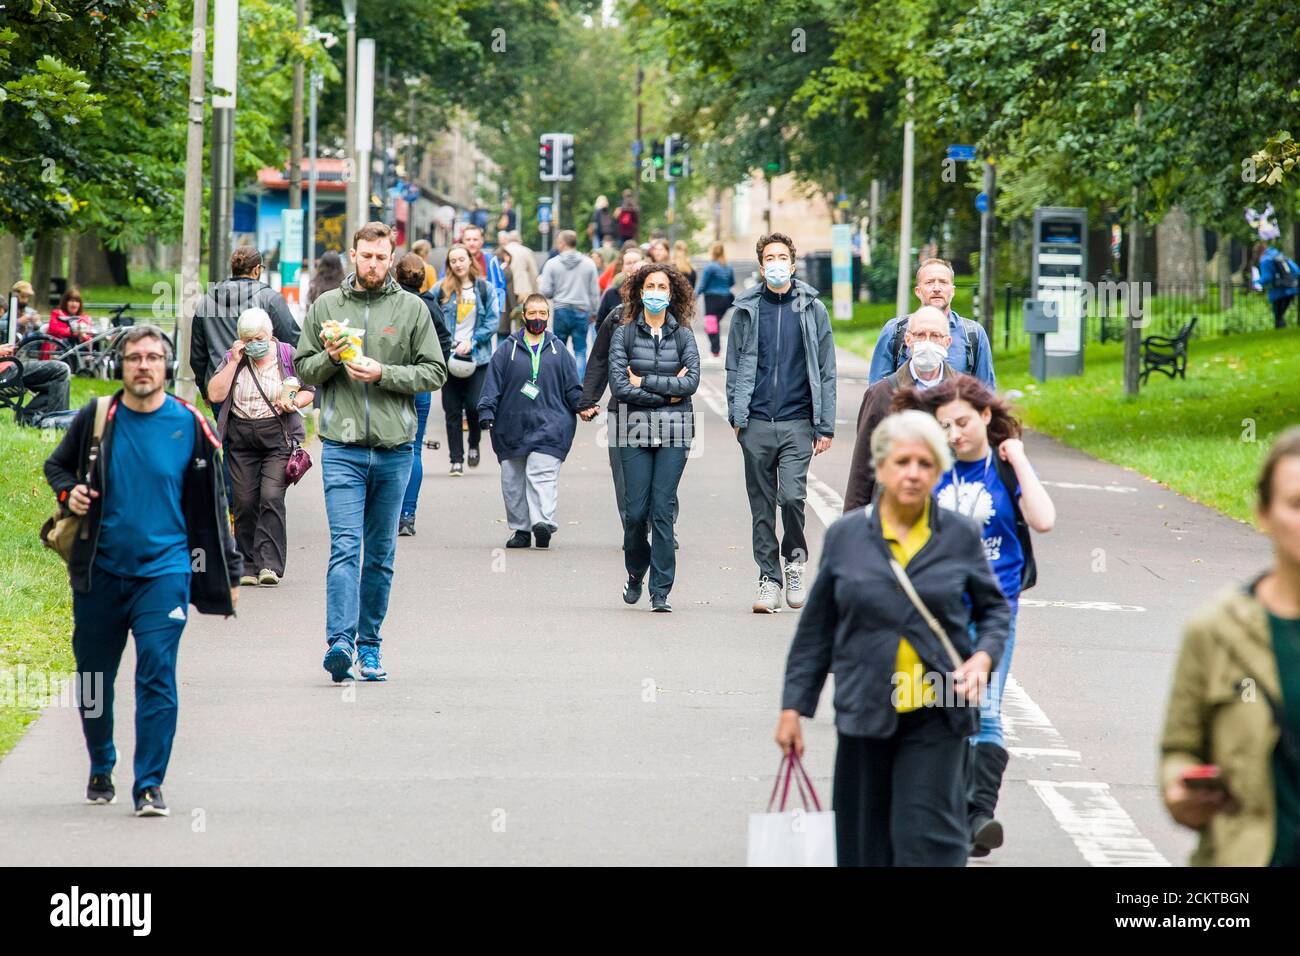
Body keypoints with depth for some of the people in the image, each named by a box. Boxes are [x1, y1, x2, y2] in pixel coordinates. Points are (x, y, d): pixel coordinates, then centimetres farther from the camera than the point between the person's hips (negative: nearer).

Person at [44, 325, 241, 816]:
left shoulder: (190, 426, -1)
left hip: (164, 569, -2)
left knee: (158, 675, -12)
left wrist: (229, 573, 8)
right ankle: (101, 769, 33)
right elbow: (56, 465, 17)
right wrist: (68, 492, -6)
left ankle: (149, 785, -9)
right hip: (99, 570, 2)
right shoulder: (95, 418, 0)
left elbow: (210, 506, 7)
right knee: (94, 678, 11)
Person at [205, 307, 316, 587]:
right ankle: (248, 566, 7)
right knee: (244, 502, -1)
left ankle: (270, 564, -19)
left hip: (279, 436, -3)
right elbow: (215, 394, -4)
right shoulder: (232, 359, 7)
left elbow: (309, 391, 9)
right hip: (241, 438, 3)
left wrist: (294, 402, -12)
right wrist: (234, 361, -8)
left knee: (271, 497, -16)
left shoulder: (288, 355, 2)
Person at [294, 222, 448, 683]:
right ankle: (341, 641, -23)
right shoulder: (326, 306, 8)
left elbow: (434, 372, 2)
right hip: (342, 447, -1)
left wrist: (383, 373, -11)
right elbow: (303, 370, 12)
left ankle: (369, 645, 16)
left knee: (381, 554, 8)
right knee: (345, 546, -14)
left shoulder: (412, 308, 6)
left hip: (394, 449, 1)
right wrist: (330, 357, -9)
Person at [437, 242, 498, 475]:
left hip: (477, 358, -1)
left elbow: (492, 322, 0)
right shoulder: (441, 290, 4)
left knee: (474, 405, -9)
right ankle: (456, 460, 8)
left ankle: (474, 444, 21)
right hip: (449, 358, 1)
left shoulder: (484, 289, 3)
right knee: (452, 411, 1)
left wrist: (471, 342, -11)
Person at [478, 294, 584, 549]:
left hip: (549, 425, -2)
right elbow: (492, 384, 6)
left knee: (542, 474, -16)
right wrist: (486, 413, -3)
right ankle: (521, 529, 12)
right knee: (513, 481, 4)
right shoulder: (507, 350, 8)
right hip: (512, 427, 2)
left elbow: (572, 386, 14)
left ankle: (543, 521, -27)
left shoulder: (558, 351, 11)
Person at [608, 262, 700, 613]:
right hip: (636, 428, 0)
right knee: (636, 510, -2)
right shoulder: (624, 333, 3)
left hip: (674, 430, 0)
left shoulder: (683, 335, 7)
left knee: (663, 510, -6)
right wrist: (669, 390, -7)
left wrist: (644, 381, -8)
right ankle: (635, 573, 24)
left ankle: (660, 591, -3)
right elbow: (619, 386, -6)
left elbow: (692, 381, -6)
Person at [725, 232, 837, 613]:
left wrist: (825, 426, 0)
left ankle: (794, 557, 11)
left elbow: (826, 371, 5)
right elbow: (734, 366, 13)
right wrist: (736, 415, 4)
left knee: (792, 496, -15)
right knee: (762, 506, 4)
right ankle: (769, 579, 12)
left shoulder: (811, 309, 4)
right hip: (757, 424, 2)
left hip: (797, 423, -2)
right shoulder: (747, 309, 7)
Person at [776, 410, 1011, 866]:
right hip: (866, 712, 2)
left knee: (925, 837, -8)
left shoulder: (960, 536, 1)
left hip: (936, 714, -2)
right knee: (865, 845, 7)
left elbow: (994, 607, 14)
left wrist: (984, 657, -7)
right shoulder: (845, 536, 4)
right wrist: (794, 706, 8)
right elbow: (816, 628, 10)